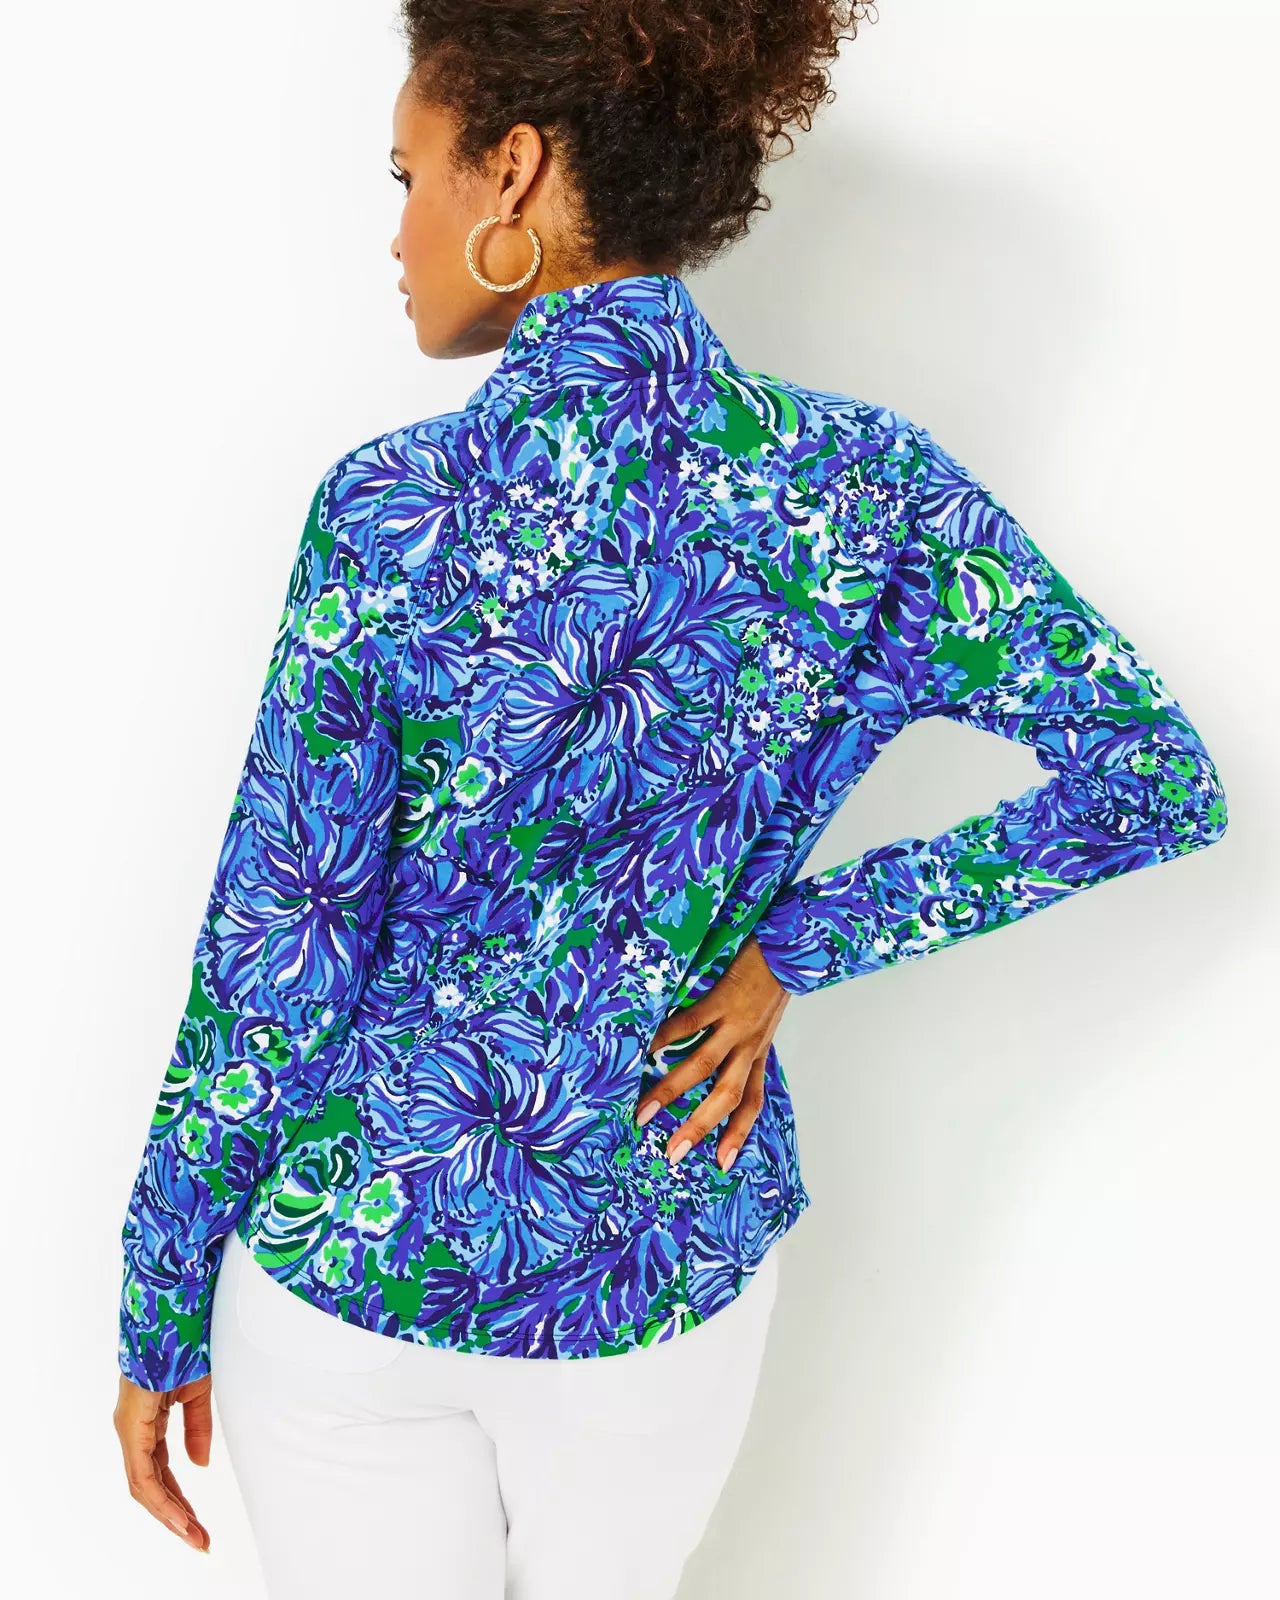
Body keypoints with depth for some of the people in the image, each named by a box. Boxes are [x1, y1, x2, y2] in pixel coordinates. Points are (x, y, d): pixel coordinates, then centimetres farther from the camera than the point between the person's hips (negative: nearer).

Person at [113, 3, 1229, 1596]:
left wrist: (158, 1314, -2)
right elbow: (1158, 779, -7)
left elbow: (276, 966, -15)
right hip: (671, 1267, 3)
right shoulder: (860, 485, -11)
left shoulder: (395, 510, -21)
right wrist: (796, 942, -7)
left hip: (355, 1262, -3)